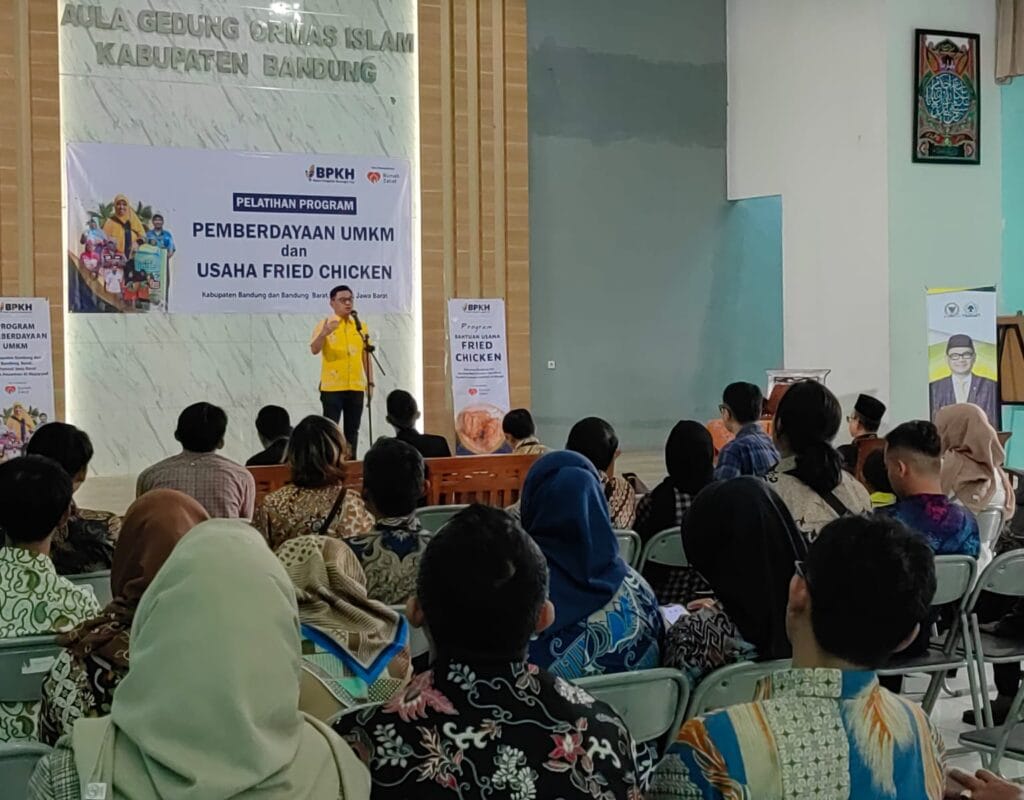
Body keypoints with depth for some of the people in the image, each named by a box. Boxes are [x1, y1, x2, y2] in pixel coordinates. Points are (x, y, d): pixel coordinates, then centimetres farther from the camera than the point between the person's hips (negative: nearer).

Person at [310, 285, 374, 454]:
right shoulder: (325, 325, -2)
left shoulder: (360, 325, 10)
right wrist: (324, 334, -34)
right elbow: (314, 350, -15)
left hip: (356, 387, 4)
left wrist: (370, 382, 8)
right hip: (332, 387, -4)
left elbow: (366, 356, 13)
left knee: (352, 430, 8)